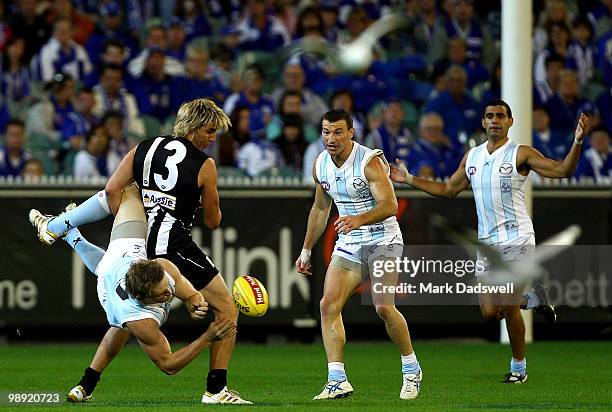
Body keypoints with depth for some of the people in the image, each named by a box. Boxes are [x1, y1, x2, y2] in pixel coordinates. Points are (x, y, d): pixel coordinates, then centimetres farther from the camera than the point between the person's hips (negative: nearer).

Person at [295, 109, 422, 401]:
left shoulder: (370, 161, -18)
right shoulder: (320, 166, 3)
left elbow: (390, 205, -27)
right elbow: (320, 209, 18)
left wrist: (359, 219, -43)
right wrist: (306, 250, 20)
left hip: (382, 241, -6)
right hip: (348, 245, 6)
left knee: (384, 306, -18)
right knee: (328, 305, -9)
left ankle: (412, 371, 4)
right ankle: (337, 381, -9)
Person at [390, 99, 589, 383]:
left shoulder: (520, 155, -5)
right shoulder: (472, 157, 12)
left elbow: (563, 170, -11)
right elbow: (448, 189, 23)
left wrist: (577, 142, -27)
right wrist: (409, 180, 20)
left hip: (517, 239, -5)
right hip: (487, 242, 5)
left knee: (508, 309, -8)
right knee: (490, 313, 1)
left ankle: (519, 367, 11)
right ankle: (533, 299, 29)